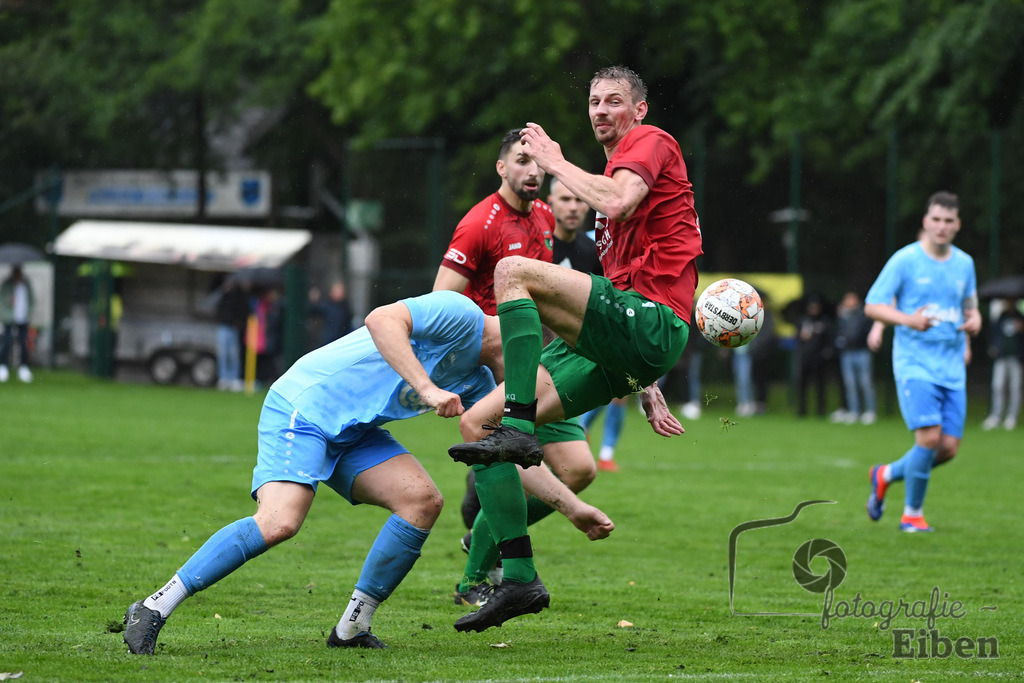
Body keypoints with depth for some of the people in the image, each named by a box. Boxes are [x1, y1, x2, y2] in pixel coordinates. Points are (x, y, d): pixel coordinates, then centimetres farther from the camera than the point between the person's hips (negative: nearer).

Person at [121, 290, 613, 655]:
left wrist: (574, 508, 19)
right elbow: (382, 320, -26)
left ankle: (351, 628, 0)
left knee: (423, 500, -8)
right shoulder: (459, 314, -11)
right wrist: (426, 388, -31)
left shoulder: (477, 382, 16)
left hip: (351, 432, 9)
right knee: (279, 521, -26)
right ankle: (154, 609, -18)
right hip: (303, 405, -9)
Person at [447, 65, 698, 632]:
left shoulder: (651, 142, 4)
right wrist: (646, 387, 30)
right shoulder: (617, 167, 32)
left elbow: (618, 202, -19)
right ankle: (519, 578, -5)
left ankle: (519, 433, -32)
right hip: (614, 349, 9)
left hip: (651, 324, -9)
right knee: (476, 420, 0)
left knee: (515, 271, -28)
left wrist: (555, 161, -4)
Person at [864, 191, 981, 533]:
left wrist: (974, 321, 1)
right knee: (929, 437, -19)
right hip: (914, 364, -5)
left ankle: (886, 475, 25)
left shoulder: (964, 263, 11)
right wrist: (908, 320, -21)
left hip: (952, 369, 5)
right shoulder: (905, 260, -5)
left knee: (949, 447, -1)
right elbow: (872, 306, -5)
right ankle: (912, 514, 0)